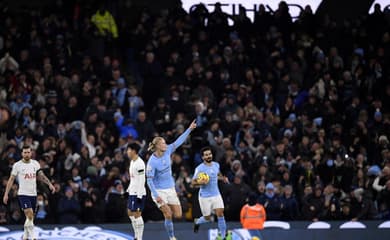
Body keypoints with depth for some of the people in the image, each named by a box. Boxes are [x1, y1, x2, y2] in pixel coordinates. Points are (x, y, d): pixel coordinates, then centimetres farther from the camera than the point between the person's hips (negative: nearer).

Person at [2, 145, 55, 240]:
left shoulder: (35, 163, 6)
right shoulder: (17, 165, -5)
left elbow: (41, 176, 6)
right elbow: (11, 179, -2)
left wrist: (50, 184, -9)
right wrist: (6, 194, -5)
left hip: (33, 194, 5)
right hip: (23, 194, -5)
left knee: (30, 218, 11)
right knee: (30, 216, -19)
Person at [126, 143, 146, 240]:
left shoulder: (139, 163, -17)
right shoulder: (132, 162, 13)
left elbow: (141, 180, -20)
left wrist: (139, 195, -21)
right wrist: (129, 188, 22)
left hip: (138, 193, -10)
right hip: (132, 192, 10)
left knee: (137, 215, -8)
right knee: (130, 213, 14)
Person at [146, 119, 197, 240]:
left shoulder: (167, 151, -4)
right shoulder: (152, 162, -19)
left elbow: (178, 142, 6)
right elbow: (149, 180, -17)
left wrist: (189, 129, 5)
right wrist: (156, 196, -23)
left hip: (171, 189, 6)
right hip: (159, 191, -6)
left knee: (178, 215, 0)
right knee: (168, 215, -13)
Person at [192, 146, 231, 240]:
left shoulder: (216, 165, 2)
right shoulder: (199, 168, -15)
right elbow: (193, 182, -12)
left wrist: (223, 178, 4)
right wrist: (201, 182, -31)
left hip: (216, 195, 4)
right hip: (205, 196, -4)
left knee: (220, 214, -11)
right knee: (207, 218, 5)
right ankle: (197, 222, 39)